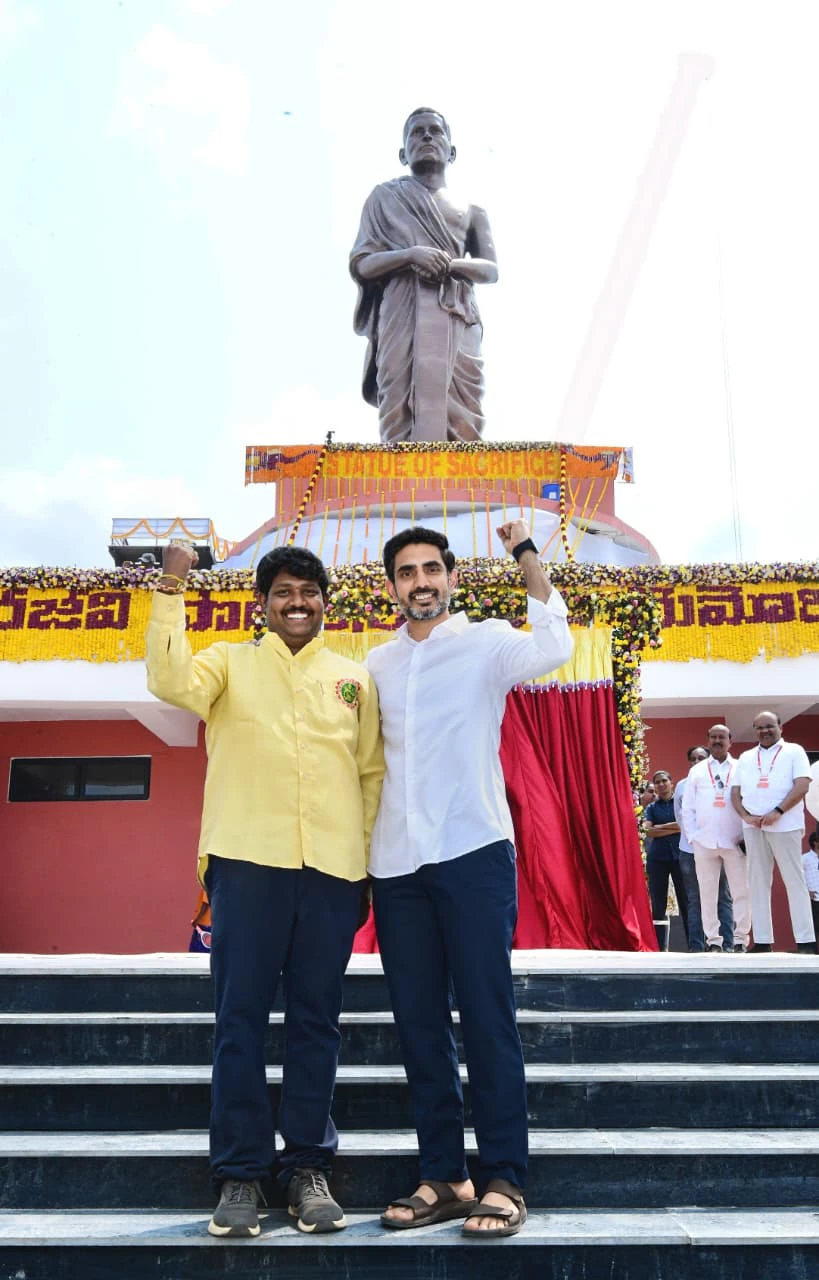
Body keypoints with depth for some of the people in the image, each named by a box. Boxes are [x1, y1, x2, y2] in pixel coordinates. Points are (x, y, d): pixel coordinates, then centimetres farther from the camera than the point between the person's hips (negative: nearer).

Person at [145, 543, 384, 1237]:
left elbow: (373, 773, 14)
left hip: (332, 868, 2)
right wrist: (171, 589, -15)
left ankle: (307, 1166, 20)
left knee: (316, 1019, 7)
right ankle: (241, 1173, 14)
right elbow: (173, 683, -12)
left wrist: (369, 863, 8)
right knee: (241, 1017, 2)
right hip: (248, 863, -1)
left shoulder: (354, 678, 14)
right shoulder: (231, 662, 9)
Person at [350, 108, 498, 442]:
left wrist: (450, 265, -9)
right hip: (403, 318, -1)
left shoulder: (470, 210, 25)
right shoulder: (385, 198, 21)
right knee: (404, 412, -18)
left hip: (456, 321, 2)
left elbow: (491, 269, 12)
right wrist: (411, 254, -9)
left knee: (458, 419, -13)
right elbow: (359, 264, 9)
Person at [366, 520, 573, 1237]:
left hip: (473, 853, -5)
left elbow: (553, 647, -19)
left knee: (487, 1018, -3)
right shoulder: (378, 664, 15)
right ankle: (444, 1177, 18)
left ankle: (503, 1181, 7)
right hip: (397, 862, 5)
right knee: (419, 1024, 8)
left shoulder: (485, 642, 2)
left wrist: (526, 553, -18)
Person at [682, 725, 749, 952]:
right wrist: (693, 836, 1)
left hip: (735, 841, -1)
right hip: (704, 842, 1)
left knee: (741, 891, -2)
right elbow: (688, 808, 9)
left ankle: (740, 938, 7)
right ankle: (713, 939, 10)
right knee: (708, 893, 3)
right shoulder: (697, 770, 10)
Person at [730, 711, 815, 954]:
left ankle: (806, 941, -3)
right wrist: (746, 816, -4)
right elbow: (735, 792, 14)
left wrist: (777, 813, -16)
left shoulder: (793, 751, 5)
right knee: (758, 882, 3)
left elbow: (802, 785, -7)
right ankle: (762, 941, 6)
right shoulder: (745, 757, 17)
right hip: (753, 827, 4)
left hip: (785, 825, -4)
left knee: (794, 881, -4)